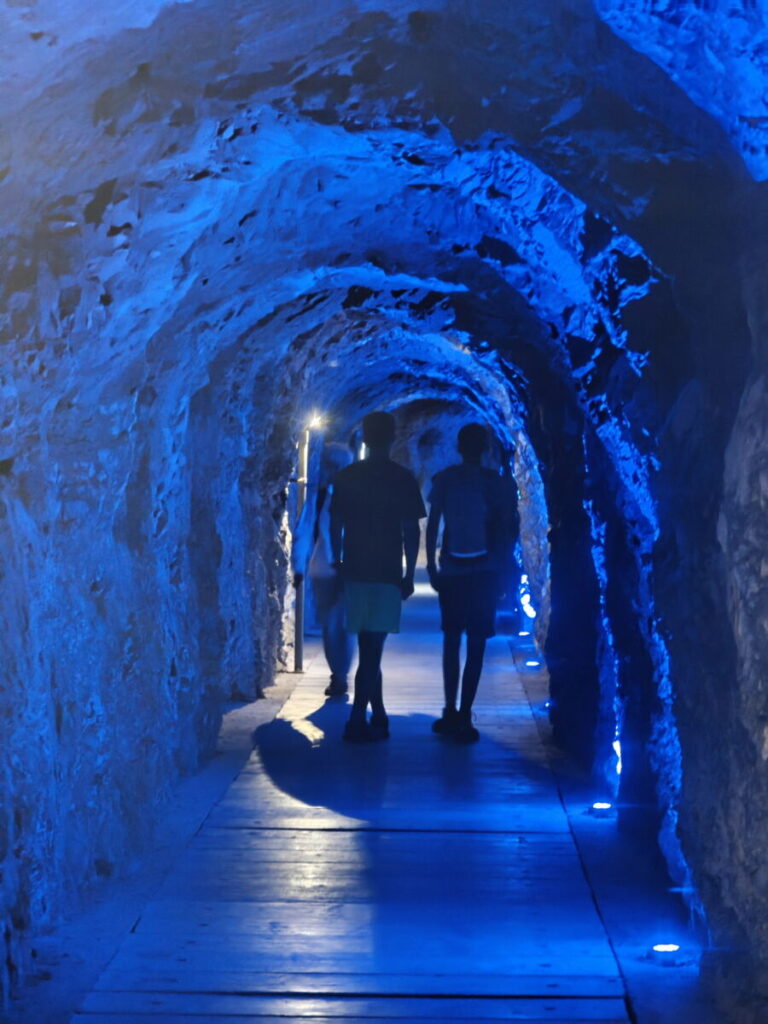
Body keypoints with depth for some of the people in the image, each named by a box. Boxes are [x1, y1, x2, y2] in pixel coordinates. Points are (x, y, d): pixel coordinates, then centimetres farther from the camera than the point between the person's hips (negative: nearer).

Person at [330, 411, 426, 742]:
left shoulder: (346, 477, 3)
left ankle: (378, 717, 19)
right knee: (372, 649, -2)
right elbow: (410, 531, -6)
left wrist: (338, 562, 17)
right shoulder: (402, 478, -5)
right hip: (386, 574, -3)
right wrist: (410, 575, 2)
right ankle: (357, 720, -6)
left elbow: (335, 525, 6)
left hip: (354, 572, 3)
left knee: (368, 649, 13)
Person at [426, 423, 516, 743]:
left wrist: (431, 566, 6)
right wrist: (501, 566, 10)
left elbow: (432, 525, 0)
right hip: (484, 572, -1)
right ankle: (462, 717, -3)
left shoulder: (444, 479, 1)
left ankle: (452, 713, 15)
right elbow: (505, 529, 0)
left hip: (451, 572, 1)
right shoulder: (495, 483, -1)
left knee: (451, 641, 14)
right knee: (475, 645, 1)